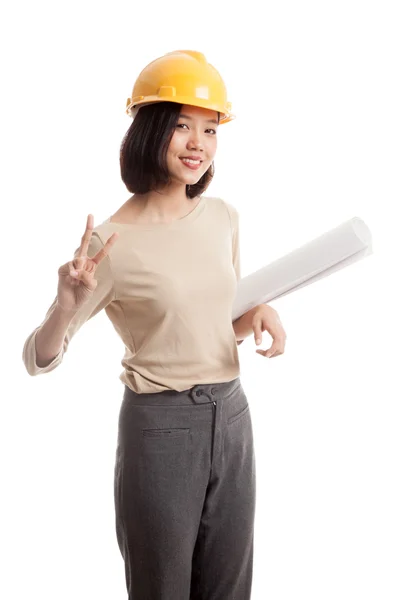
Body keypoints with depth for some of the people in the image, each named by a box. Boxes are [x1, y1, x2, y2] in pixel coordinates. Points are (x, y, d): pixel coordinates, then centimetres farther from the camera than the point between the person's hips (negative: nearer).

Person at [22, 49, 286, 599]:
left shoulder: (223, 217, 2)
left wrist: (258, 315, -5)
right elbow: (38, 360, -11)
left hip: (231, 416, 5)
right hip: (159, 426, -5)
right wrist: (69, 302, -30)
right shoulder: (113, 242, -15)